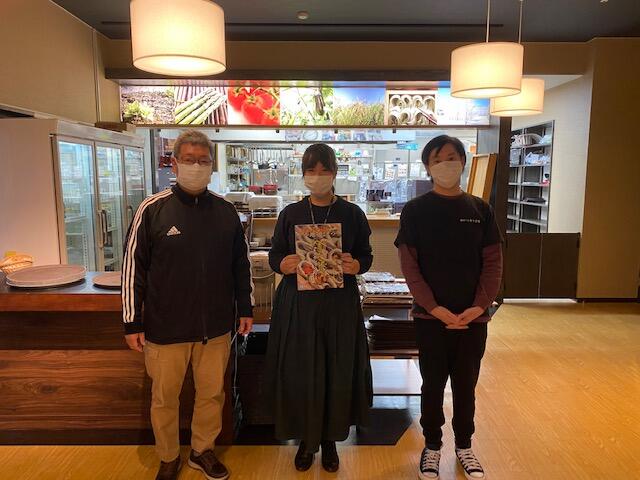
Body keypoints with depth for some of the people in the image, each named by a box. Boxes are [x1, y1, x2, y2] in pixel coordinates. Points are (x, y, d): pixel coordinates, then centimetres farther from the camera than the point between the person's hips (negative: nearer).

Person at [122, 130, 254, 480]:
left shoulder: (226, 212, 2)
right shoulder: (153, 209, -7)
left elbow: (241, 264, 10)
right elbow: (134, 267, -4)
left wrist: (246, 308, 10)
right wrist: (133, 322, -4)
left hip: (216, 327, 3)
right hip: (165, 328, -2)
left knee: (212, 394, 15)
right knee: (164, 398, 14)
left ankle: (203, 450, 39)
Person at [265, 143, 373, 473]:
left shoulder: (352, 214, 2)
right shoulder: (290, 214, 4)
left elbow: (366, 256, 4)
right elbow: (274, 255, 5)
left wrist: (355, 266, -18)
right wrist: (284, 265, -17)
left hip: (340, 304, 0)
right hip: (297, 304, 1)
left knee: (338, 374, 7)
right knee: (299, 374, 5)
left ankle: (330, 439, 29)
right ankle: (305, 439, 27)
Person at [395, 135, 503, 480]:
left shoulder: (480, 210, 3)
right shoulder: (415, 211, -4)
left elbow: (493, 262, 2)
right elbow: (409, 265, -8)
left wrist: (479, 307, -10)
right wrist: (436, 308, -15)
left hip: (473, 317, 2)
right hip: (431, 317, -2)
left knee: (466, 384, 15)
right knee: (433, 384, 11)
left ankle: (464, 446, 35)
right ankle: (432, 446, 30)